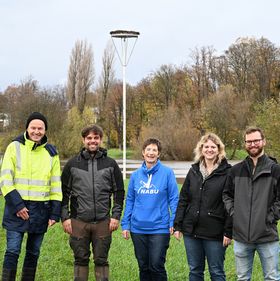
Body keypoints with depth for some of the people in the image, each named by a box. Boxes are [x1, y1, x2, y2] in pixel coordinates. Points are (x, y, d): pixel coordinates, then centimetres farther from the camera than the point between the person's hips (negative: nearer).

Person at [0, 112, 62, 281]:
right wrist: (16, 204, -15)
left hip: (40, 210, 3)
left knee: (33, 253, 10)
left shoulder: (51, 153, 8)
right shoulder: (15, 147, -1)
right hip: (17, 208, -3)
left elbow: (56, 184, 10)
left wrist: (55, 213, 3)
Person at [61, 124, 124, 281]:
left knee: (102, 261, 6)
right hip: (78, 222, 0)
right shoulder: (72, 164, 5)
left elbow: (119, 192, 7)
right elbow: (64, 192, 6)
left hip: (103, 221, 0)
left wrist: (116, 216, -1)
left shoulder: (111, 164, 6)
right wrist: (65, 217, -1)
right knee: (81, 260, 8)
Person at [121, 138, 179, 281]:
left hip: (159, 228, -4)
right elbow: (130, 201, 9)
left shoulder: (167, 173, -5)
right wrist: (125, 225, 6)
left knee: (157, 266, -4)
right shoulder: (136, 175, 5)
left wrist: (173, 223, -11)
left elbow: (173, 199, -5)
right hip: (138, 228, 4)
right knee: (143, 267, 12)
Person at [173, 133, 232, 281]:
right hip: (191, 230, 5)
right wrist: (177, 225, 5)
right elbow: (183, 200, 10)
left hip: (215, 233, -4)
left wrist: (228, 232, -13)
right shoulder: (193, 171, 9)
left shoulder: (227, 172, -5)